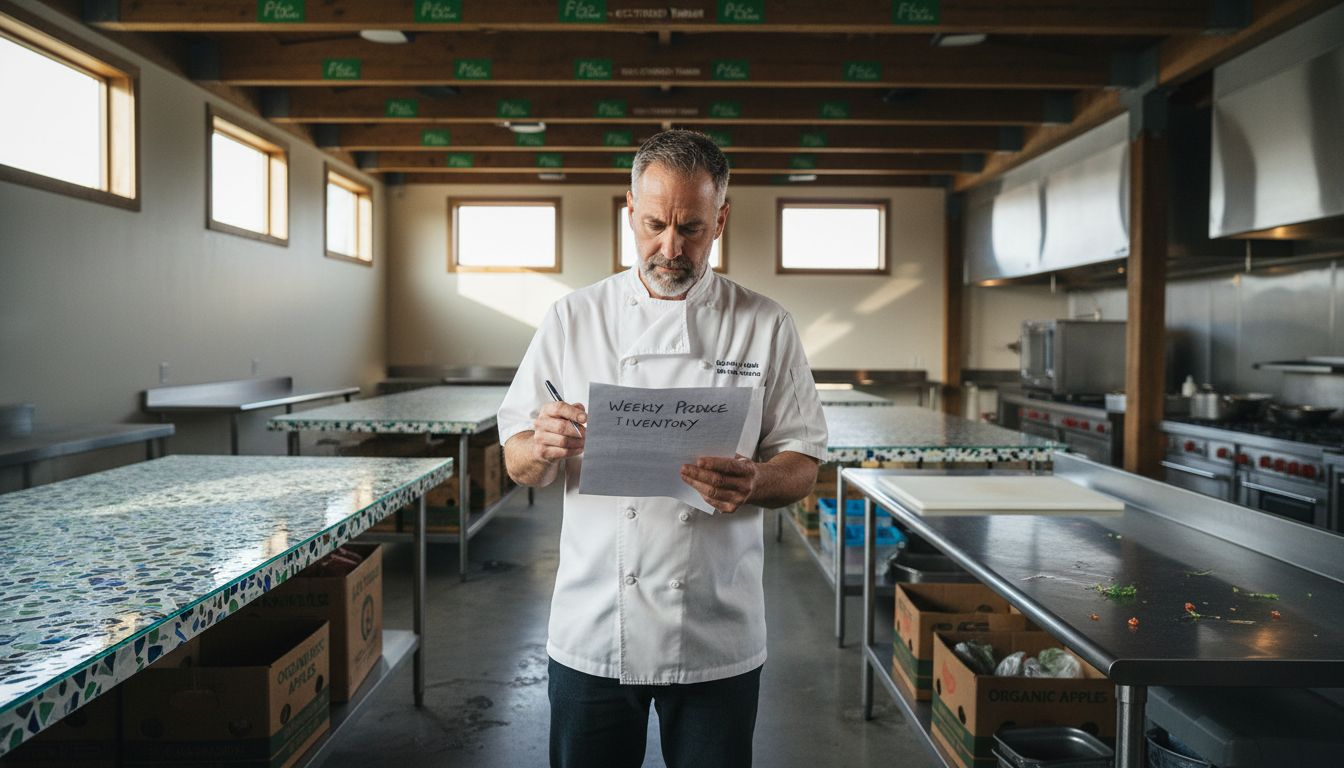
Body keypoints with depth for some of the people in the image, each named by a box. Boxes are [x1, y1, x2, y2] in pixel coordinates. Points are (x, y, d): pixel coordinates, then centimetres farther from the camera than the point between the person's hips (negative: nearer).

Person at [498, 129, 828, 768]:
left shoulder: (765, 326, 0)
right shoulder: (574, 319, 1)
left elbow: (803, 468, 1)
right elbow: (518, 464, 3)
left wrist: (755, 483, -21)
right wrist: (543, 447, -20)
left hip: (717, 637, 0)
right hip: (593, 632, 1)